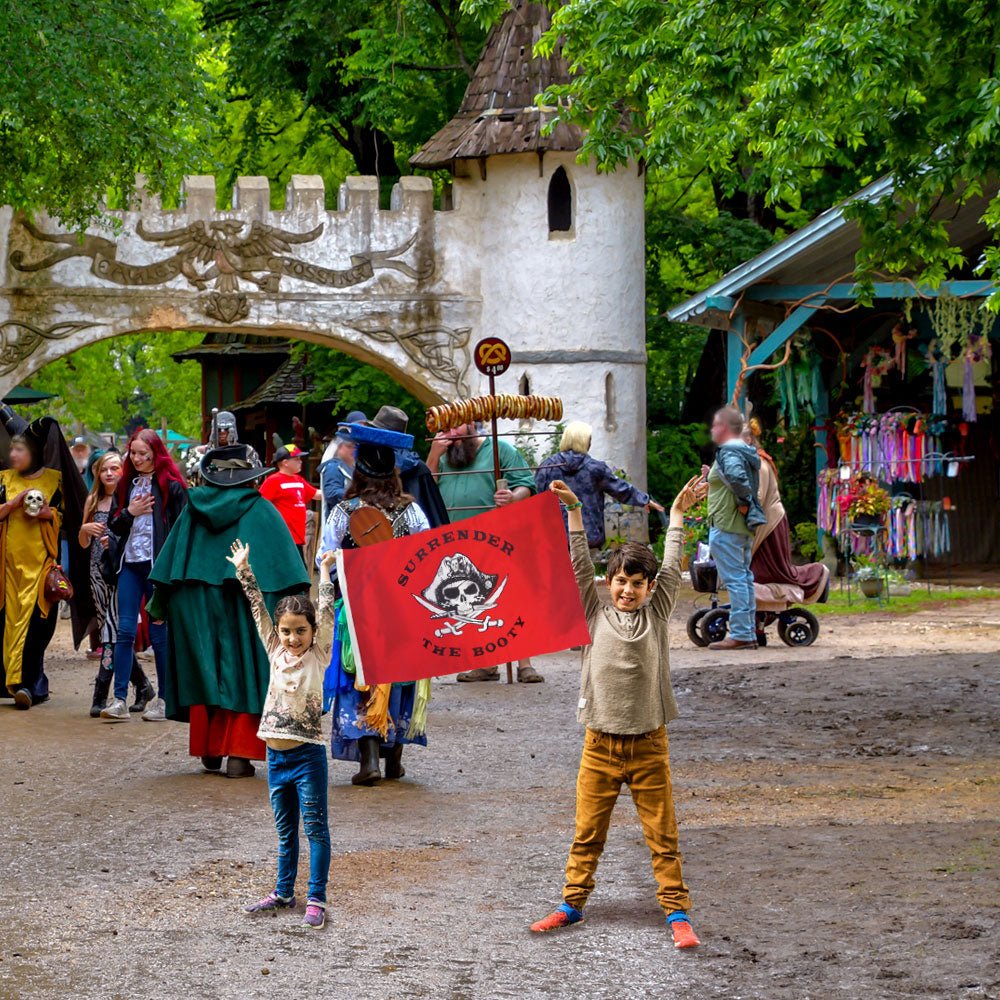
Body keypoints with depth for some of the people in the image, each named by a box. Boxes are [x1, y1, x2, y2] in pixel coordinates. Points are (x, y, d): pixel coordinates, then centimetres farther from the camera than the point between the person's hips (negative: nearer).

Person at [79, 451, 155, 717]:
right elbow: (84, 544, 16)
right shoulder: (93, 501, 14)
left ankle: (100, 697, -11)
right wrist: (84, 529, -5)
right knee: (113, 633, 7)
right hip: (99, 572, 6)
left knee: (112, 633, -10)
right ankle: (143, 687, 20)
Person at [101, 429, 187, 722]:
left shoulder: (171, 486, -5)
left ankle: (164, 699, 12)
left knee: (159, 633, 2)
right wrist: (130, 512, -5)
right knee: (125, 631, -1)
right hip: (130, 563, 5)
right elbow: (113, 524, 15)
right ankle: (119, 700, -3)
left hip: (158, 566, -5)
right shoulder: (126, 484, 12)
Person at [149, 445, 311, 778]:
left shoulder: (193, 509, 6)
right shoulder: (262, 511, -1)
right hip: (247, 600, -3)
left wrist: (159, 601, 13)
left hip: (195, 602, 3)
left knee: (205, 674, 13)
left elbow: (169, 560, 7)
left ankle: (209, 750, 17)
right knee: (244, 675, 0)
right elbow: (284, 563, -4)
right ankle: (238, 754, -7)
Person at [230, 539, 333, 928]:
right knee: (285, 831, 15)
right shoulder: (276, 653, 7)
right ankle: (284, 893, 24)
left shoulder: (318, 656, -3)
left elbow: (326, 614, -10)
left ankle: (316, 899, 1)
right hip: (276, 755, 5)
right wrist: (244, 571, 4)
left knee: (315, 828, -1)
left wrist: (325, 574, -12)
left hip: (307, 754, -5)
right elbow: (259, 609, 7)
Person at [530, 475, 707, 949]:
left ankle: (676, 912, 4)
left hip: (648, 745, 0)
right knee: (587, 833, 7)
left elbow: (671, 568, 5)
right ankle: (572, 903, 18)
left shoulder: (656, 615, 5)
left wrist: (678, 513, 5)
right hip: (601, 744, 1)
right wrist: (574, 511, -6)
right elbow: (580, 565, 0)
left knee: (662, 835, 1)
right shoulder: (596, 615, 5)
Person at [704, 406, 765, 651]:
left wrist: (743, 502, -19)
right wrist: (713, 478, 17)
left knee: (734, 580, -8)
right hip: (746, 525, 10)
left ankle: (739, 635, -9)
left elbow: (738, 478, -33)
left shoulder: (729, 454, -15)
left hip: (726, 527, -10)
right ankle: (749, 634, 16)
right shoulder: (747, 452, 16)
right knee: (744, 578, 13)